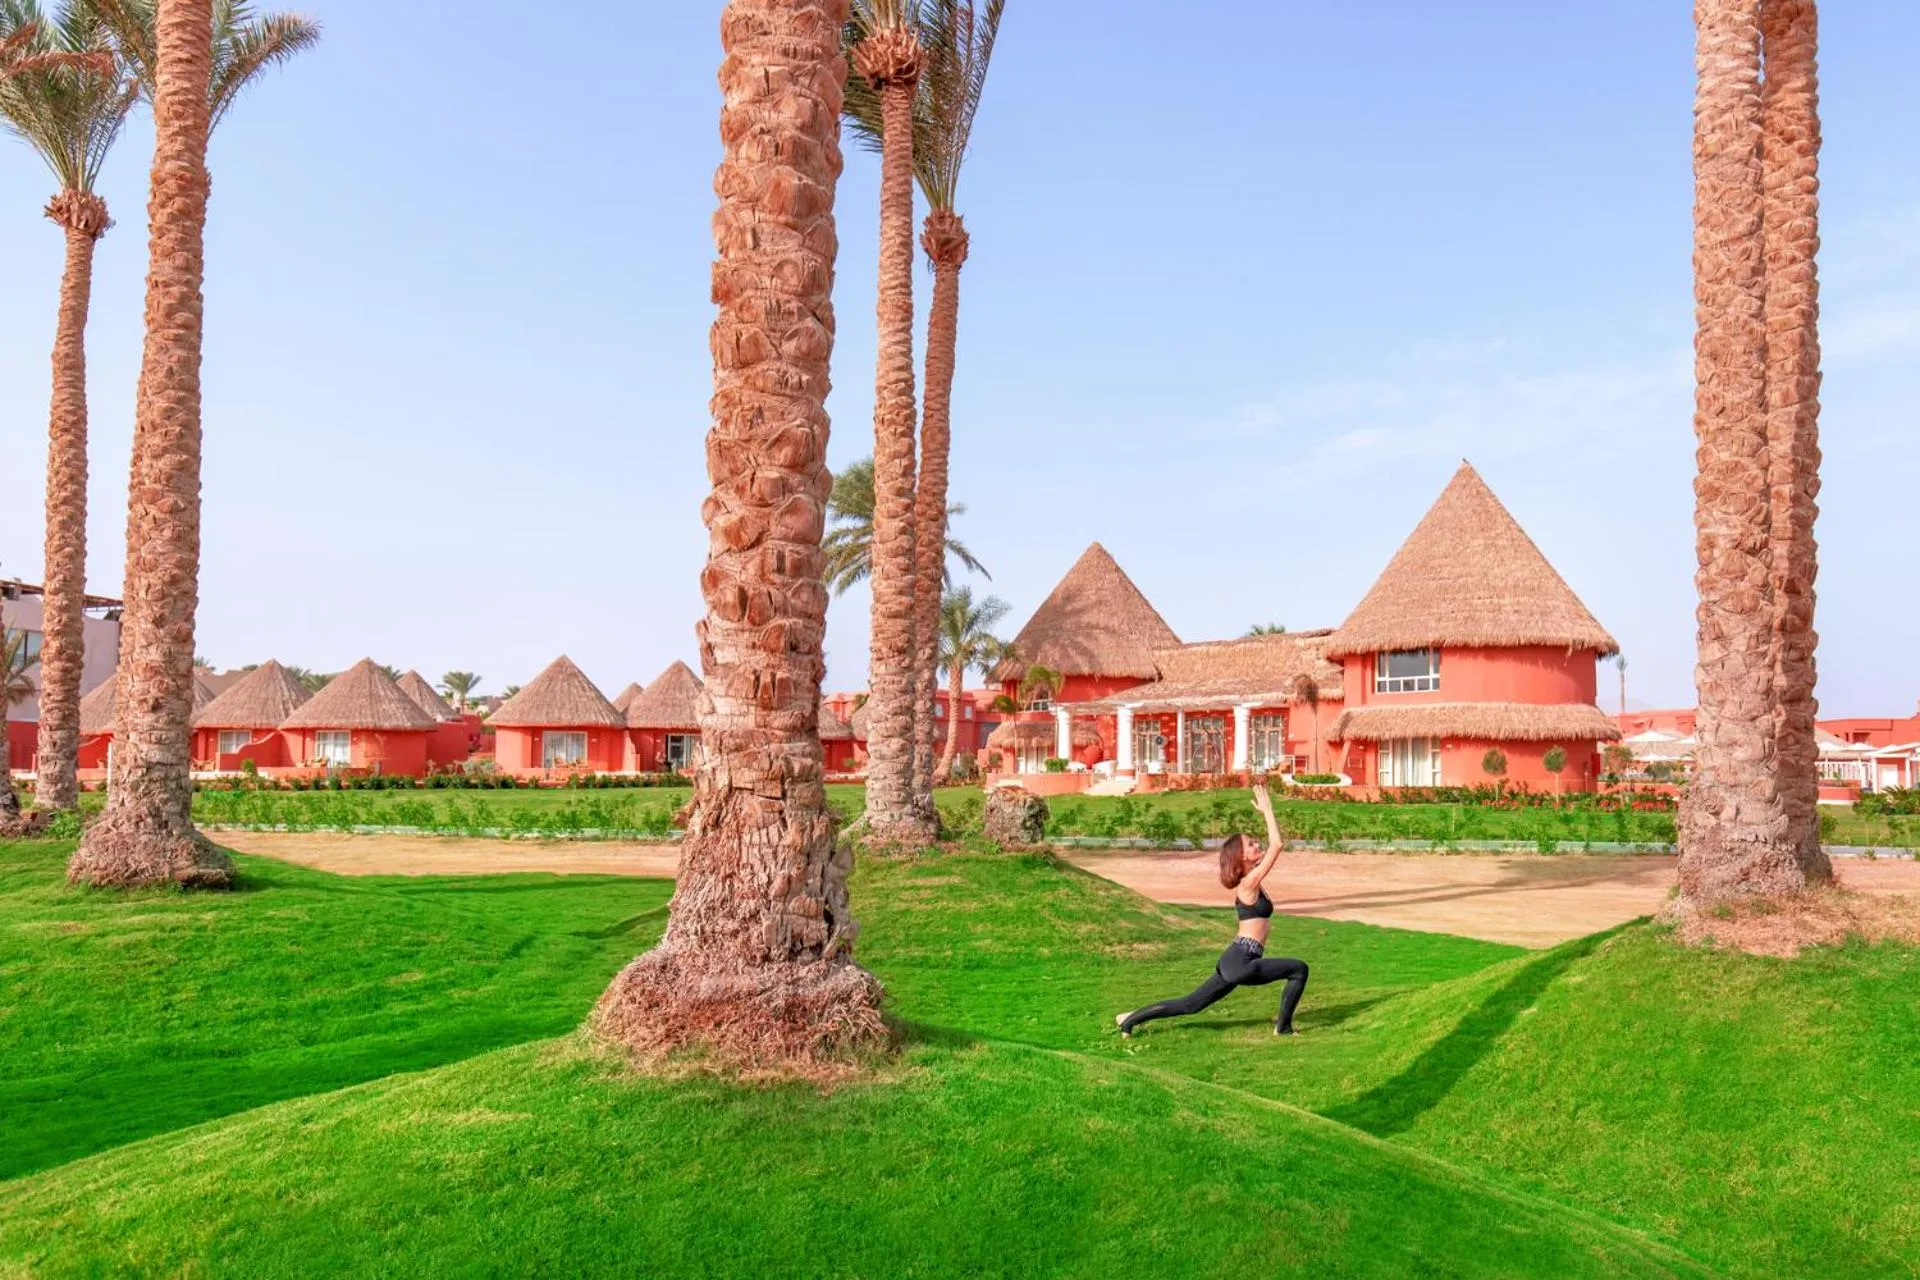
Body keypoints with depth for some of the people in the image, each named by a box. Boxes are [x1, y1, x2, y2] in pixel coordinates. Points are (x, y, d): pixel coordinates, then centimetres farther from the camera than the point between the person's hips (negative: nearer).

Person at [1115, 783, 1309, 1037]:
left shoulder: (1249, 880, 14)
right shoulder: (1249, 884, -12)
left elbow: (1274, 847, 19)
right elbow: (1277, 846, -17)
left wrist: (1267, 812, 12)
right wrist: (1267, 811, -11)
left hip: (1234, 961, 9)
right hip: (1241, 962, -9)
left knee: (1191, 1004, 11)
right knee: (1299, 969, -4)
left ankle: (1131, 1019, 12)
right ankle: (1283, 1027, 4)